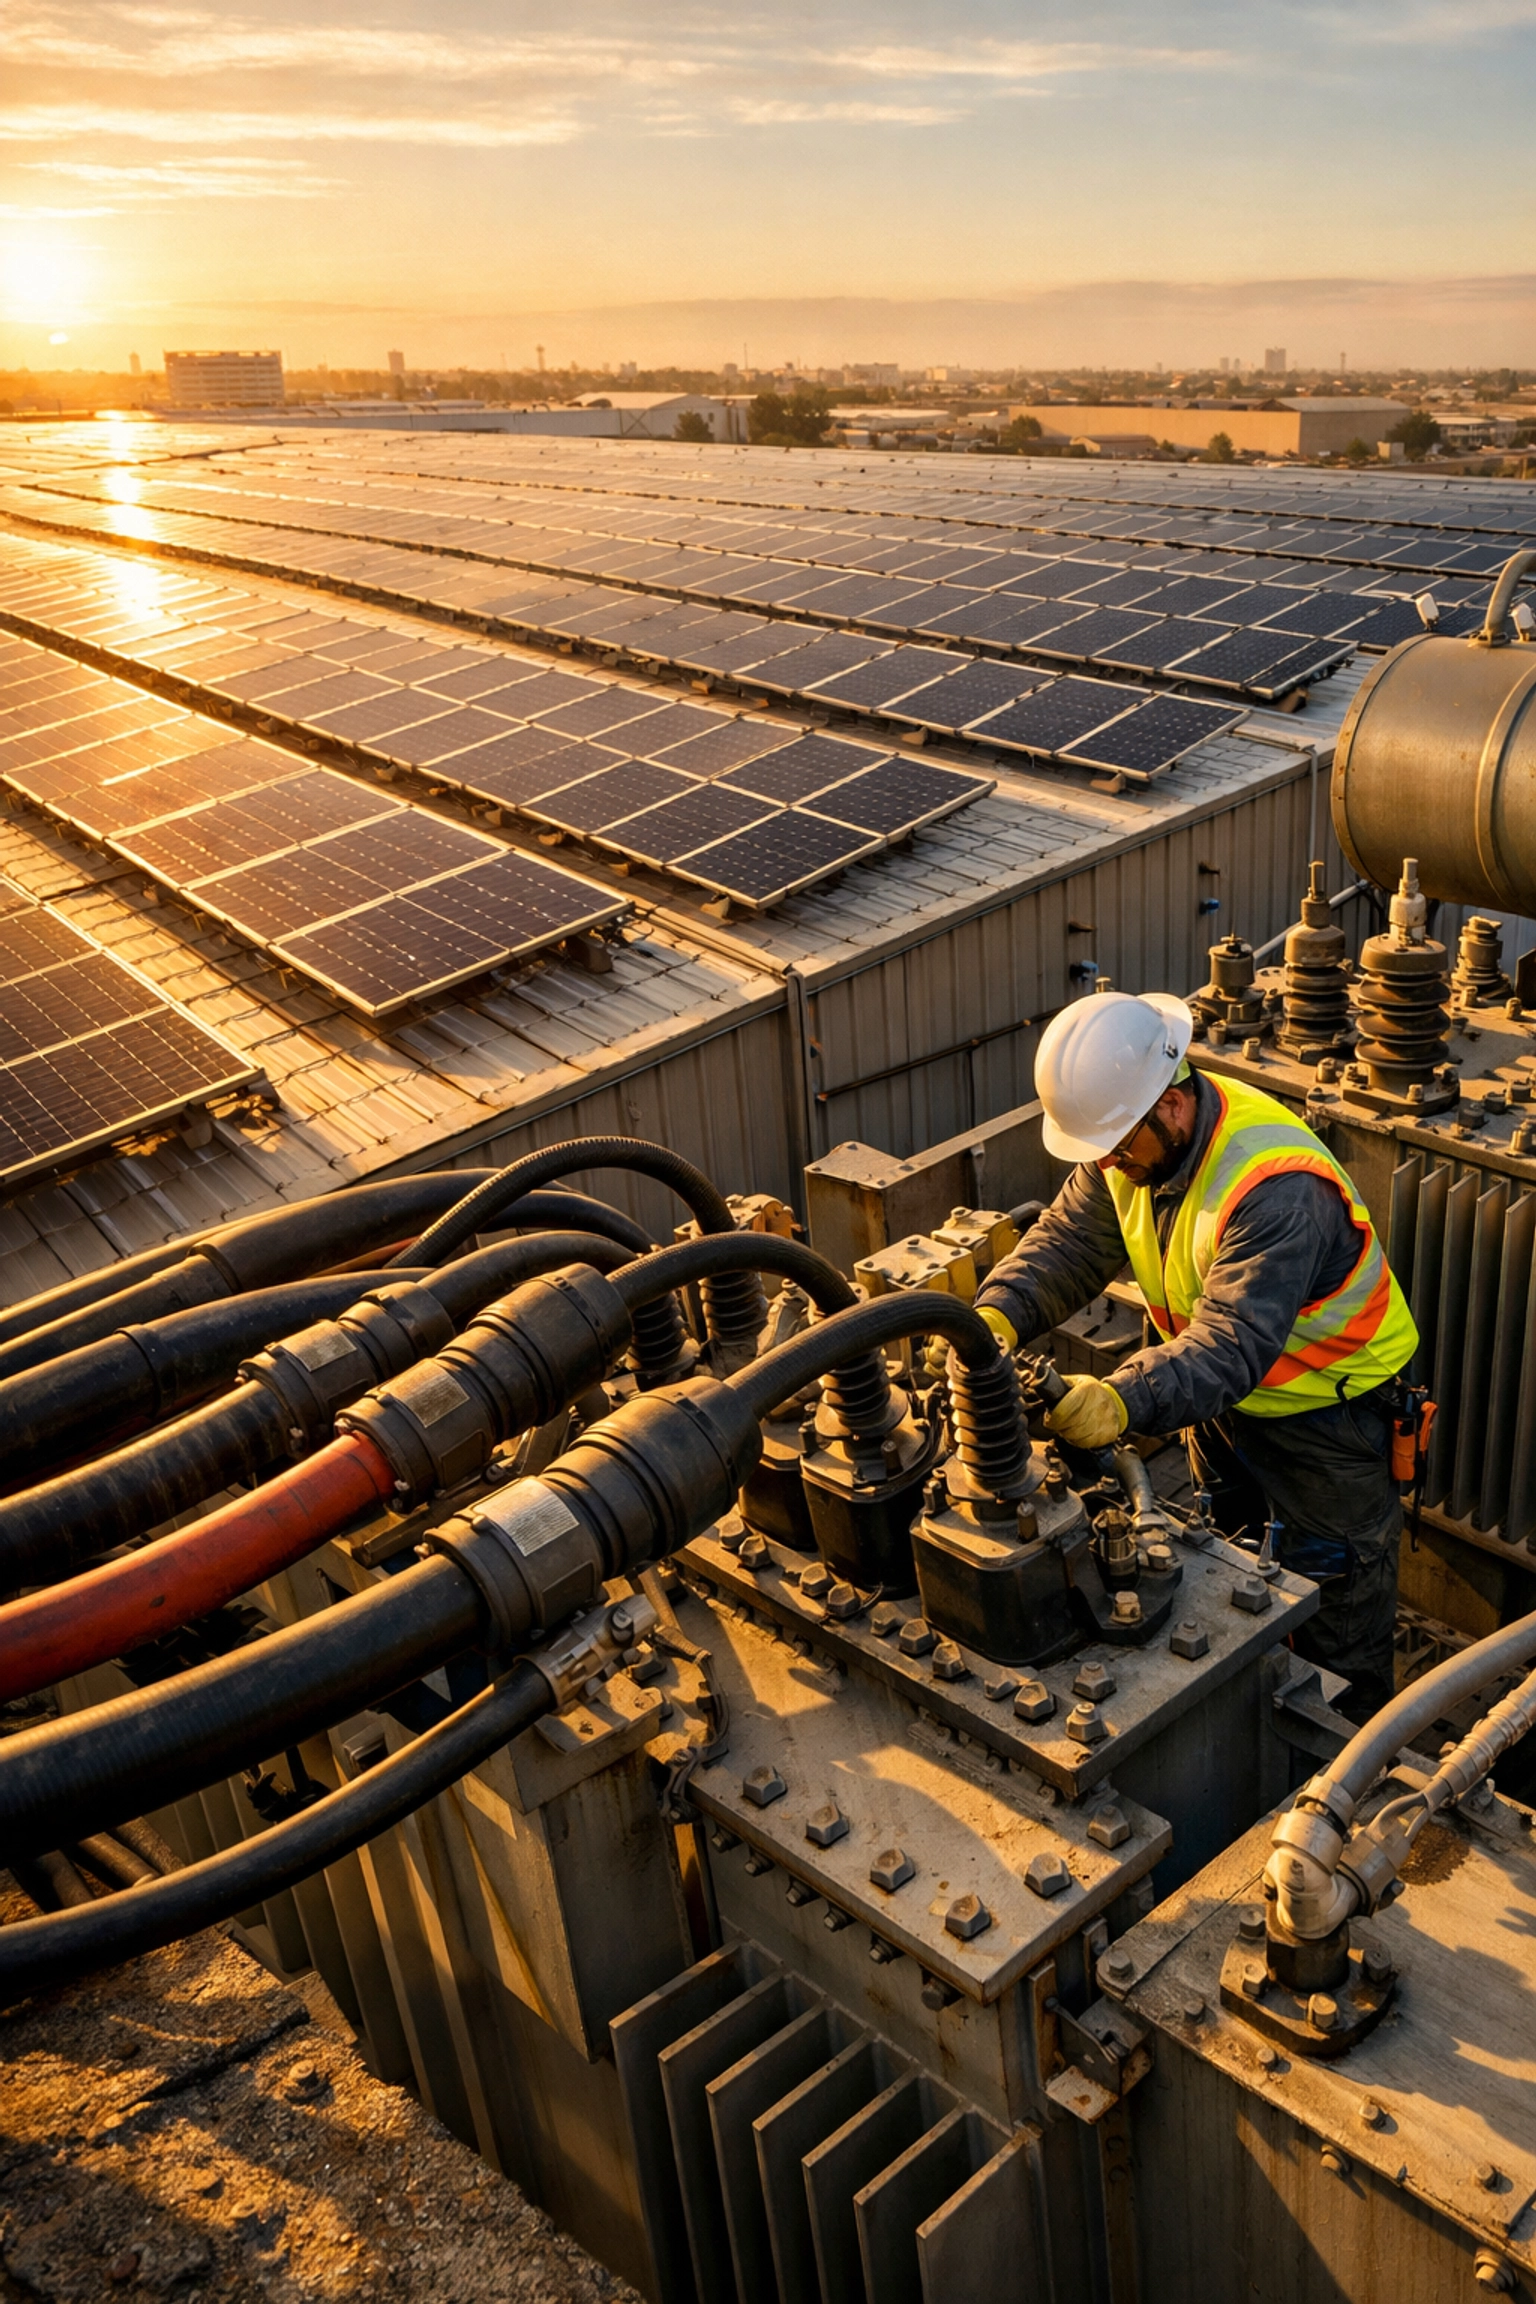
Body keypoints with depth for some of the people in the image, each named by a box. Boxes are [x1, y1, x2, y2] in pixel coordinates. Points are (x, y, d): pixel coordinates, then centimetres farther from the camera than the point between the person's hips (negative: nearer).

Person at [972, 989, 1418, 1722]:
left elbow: (1233, 1345, -44)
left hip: (1325, 1405, -7)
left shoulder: (1279, 1190, -38)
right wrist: (999, 1313, -28)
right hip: (1225, 1393, 8)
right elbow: (1069, 1240, -9)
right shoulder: (1136, 1135, -14)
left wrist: (1125, 1400, -59)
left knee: (1338, 1606, 10)